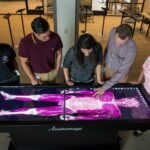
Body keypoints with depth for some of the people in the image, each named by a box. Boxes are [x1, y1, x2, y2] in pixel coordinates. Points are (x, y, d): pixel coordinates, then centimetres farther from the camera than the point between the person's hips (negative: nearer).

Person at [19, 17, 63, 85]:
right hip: (36, 74, -1)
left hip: (52, 72, 2)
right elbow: (24, 62, -15)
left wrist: (57, 70, -2)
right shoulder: (25, 43, -30)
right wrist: (32, 79, -13)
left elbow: (59, 53, -6)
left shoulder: (55, 37, -26)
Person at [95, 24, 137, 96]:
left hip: (118, 74, -4)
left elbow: (121, 72, -31)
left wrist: (105, 87, -32)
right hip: (107, 66, 4)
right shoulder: (113, 31, -23)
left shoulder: (131, 49, -37)